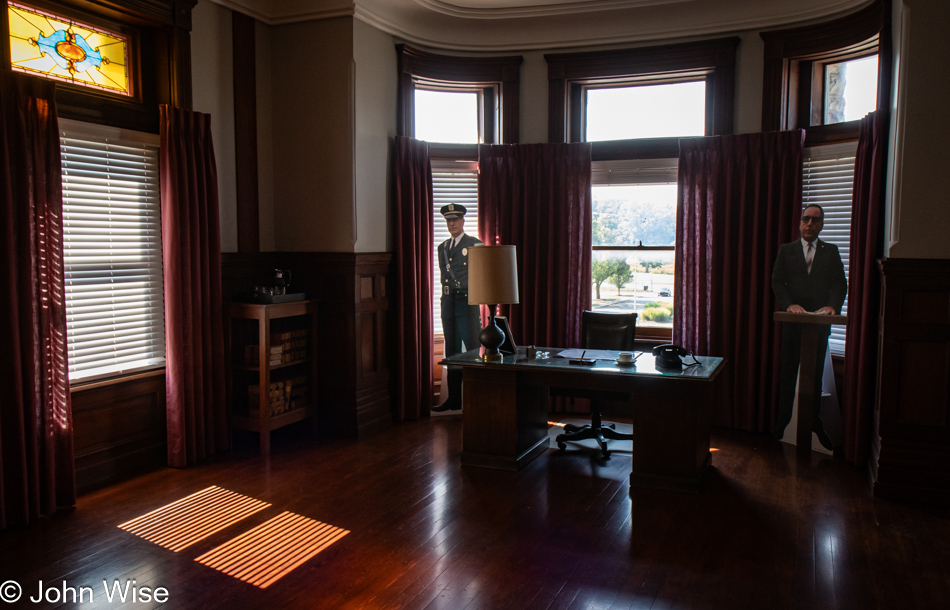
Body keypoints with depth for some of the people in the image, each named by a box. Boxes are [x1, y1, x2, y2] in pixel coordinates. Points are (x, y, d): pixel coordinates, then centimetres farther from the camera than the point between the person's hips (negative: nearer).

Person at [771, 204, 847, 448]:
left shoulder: (831, 251, 9)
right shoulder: (786, 250, 7)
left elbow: (840, 283, 1)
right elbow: (777, 281, 0)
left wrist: (832, 305, -17)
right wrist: (789, 304, -16)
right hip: (792, 320, 0)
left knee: (816, 373, 8)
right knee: (788, 372, 5)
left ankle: (814, 421, 20)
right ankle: (782, 419, 15)